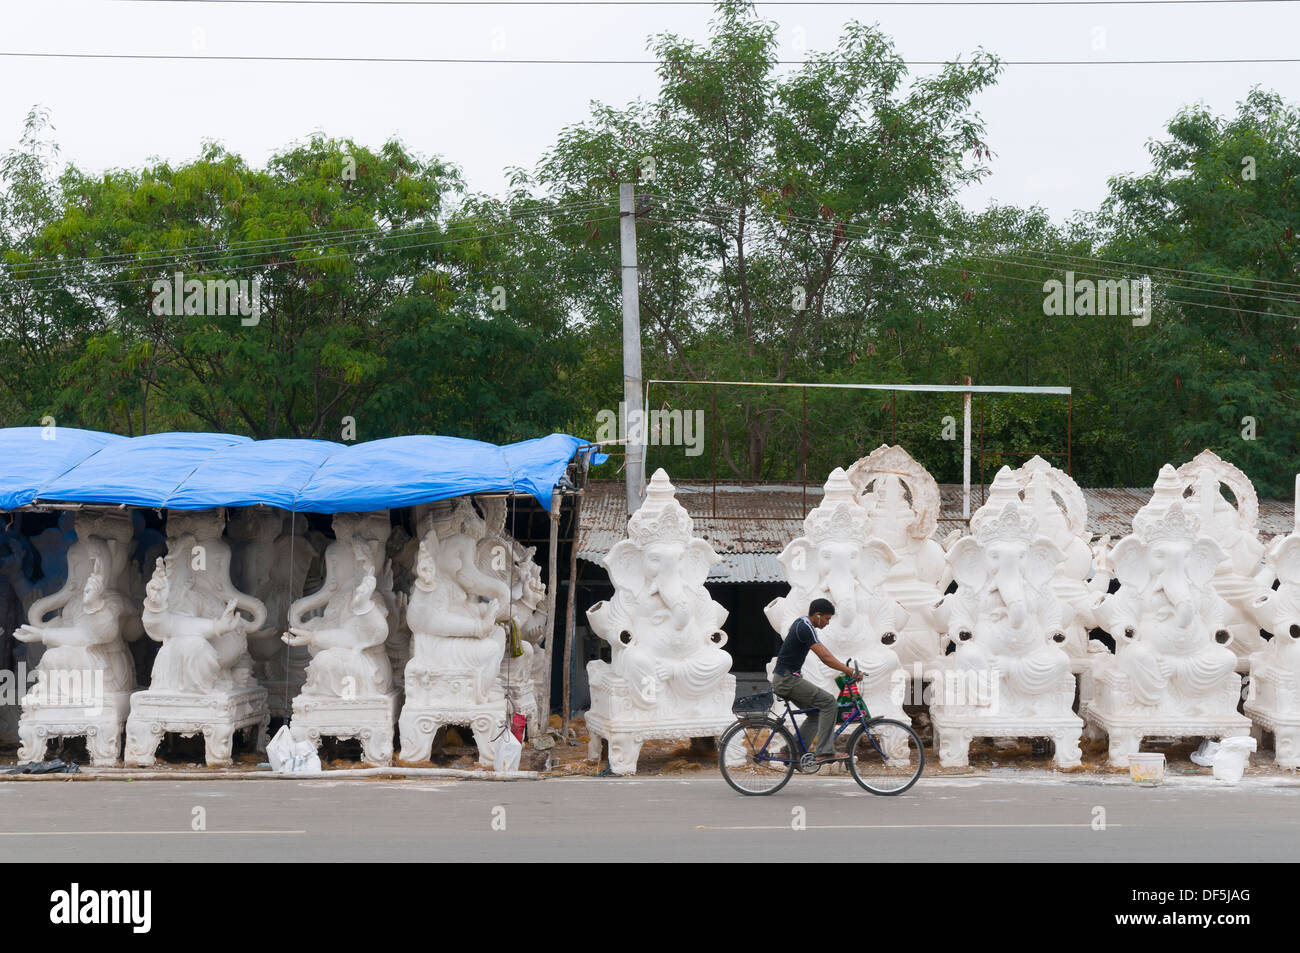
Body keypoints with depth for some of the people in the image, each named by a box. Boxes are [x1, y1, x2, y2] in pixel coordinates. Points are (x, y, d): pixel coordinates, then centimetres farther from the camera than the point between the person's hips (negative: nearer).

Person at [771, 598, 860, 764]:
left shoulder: (803, 623, 14)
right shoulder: (805, 628, -18)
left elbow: (822, 649, 20)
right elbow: (824, 657, -25)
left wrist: (844, 667, 14)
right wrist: (850, 671, -24)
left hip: (784, 679, 10)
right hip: (787, 680, -10)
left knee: (817, 712, 13)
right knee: (829, 702, -14)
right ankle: (824, 752, -18)